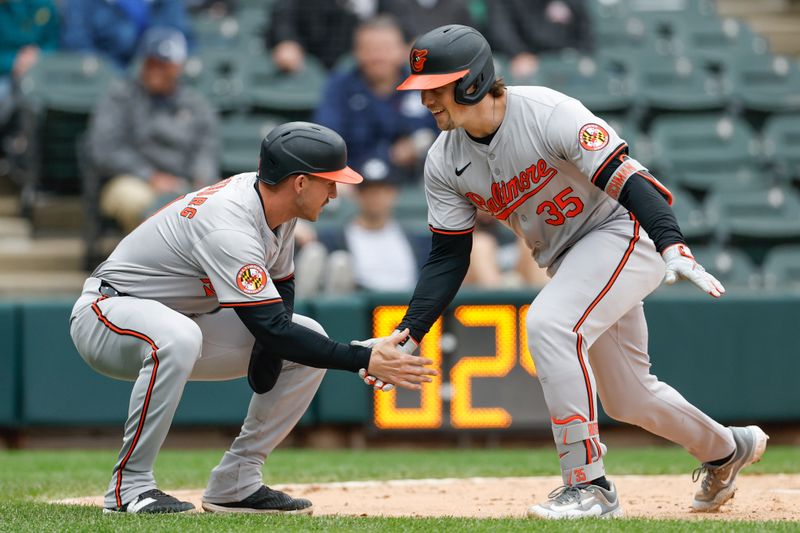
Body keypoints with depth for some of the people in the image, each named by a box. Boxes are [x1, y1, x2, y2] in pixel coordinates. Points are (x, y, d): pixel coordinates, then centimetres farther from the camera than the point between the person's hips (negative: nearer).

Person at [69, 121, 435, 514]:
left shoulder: (272, 202, -4)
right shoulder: (227, 228, -32)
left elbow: (281, 286, 11)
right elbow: (273, 329, -34)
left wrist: (270, 343, -9)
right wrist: (364, 360, -33)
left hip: (184, 318, 9)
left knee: (309, 341, 0)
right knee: (178, 338, -43)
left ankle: (235, 483, 2)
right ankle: (129, 487, -29)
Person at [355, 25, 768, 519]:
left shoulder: (548, 114, -26)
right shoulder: (445, 162, -5)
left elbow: (627, 180, -31)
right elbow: (448, 258, -1)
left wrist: (674, 249, -46)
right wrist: (407, 336, -12)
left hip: (626, 231, -8)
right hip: (569, 260, 8)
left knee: (548, 323, -30)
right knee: (627, 398, 15)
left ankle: (590, 486, -25)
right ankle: (726, 449, 44)